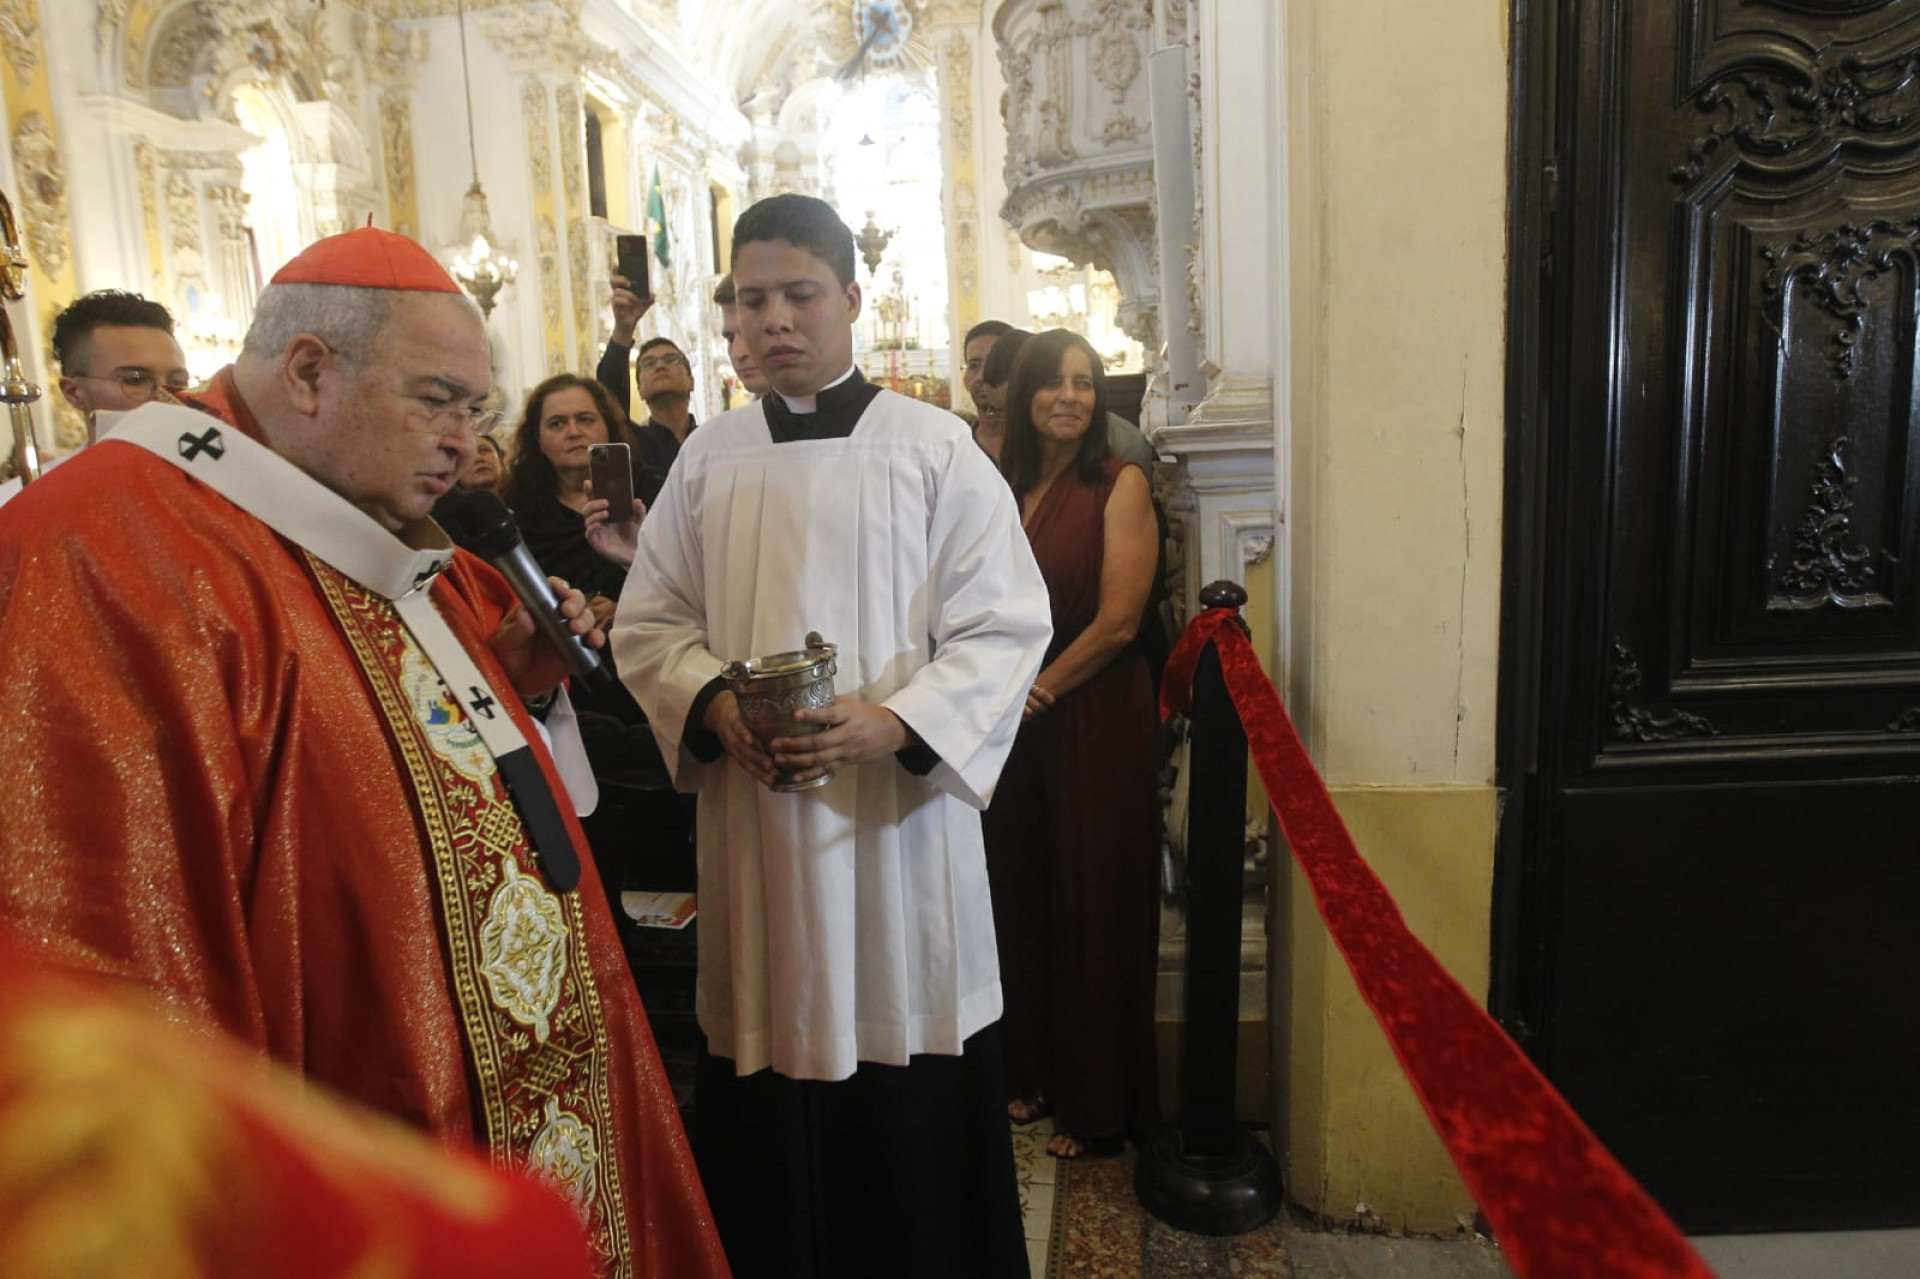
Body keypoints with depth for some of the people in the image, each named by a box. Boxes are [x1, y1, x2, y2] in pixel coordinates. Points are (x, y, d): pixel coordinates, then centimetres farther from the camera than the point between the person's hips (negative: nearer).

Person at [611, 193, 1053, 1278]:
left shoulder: (937, 450, -2)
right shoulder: (709, 459, 8)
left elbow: (1005, 626, -5)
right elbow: (650, 620, 10)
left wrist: (896, 721, -19)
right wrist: (714, 702, -10)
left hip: (899, 811, -2)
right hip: (752, 816, 3)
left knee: (910, 1077, 5)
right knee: (769, 1052, 11)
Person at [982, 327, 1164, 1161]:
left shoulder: (1120, 484, -7)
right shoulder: (1003, 486, 9)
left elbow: (1118, 621, -13)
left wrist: (1041, 688, -9)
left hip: (1095, 717, -5)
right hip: (1015, 718, 5)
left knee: (1093, 909, 4)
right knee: (1022, 897, 14)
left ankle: (1098, 1106, 21)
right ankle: (1034, 1071, 33)